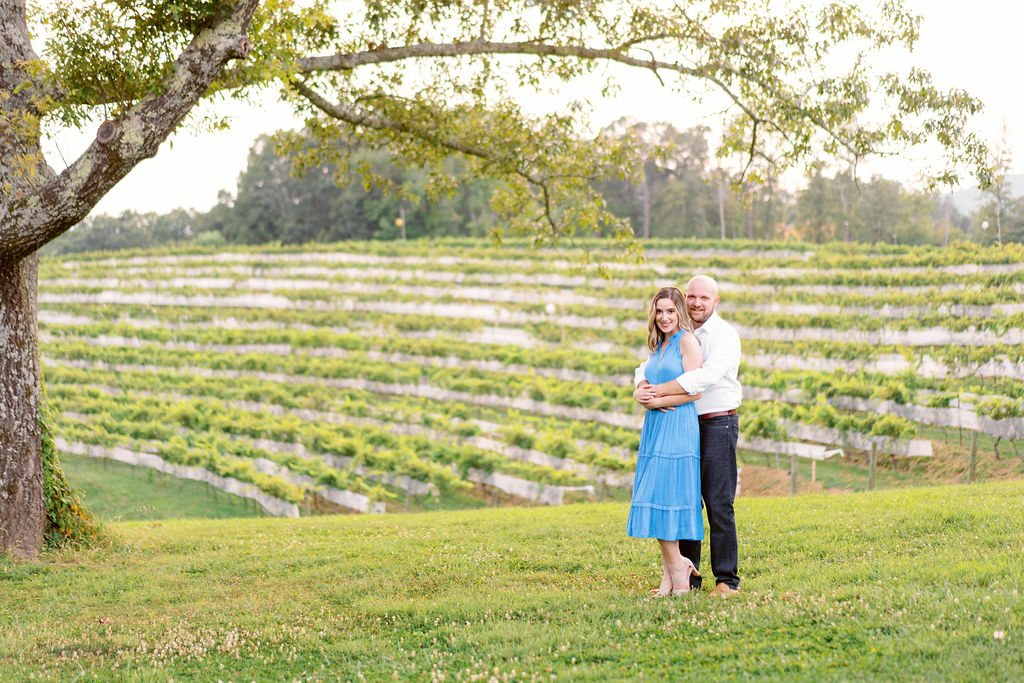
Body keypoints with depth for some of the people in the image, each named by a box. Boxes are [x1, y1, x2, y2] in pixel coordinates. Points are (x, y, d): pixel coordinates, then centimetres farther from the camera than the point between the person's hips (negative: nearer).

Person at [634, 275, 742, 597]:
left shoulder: (724, 335, -8)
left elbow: (708, 376, -24)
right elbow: (649, 367, 10)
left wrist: (660, 391, -25)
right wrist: (642, 389, -14)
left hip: (718, 425, -7)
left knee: (719, 503, -9)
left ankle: (727, 579, -5)